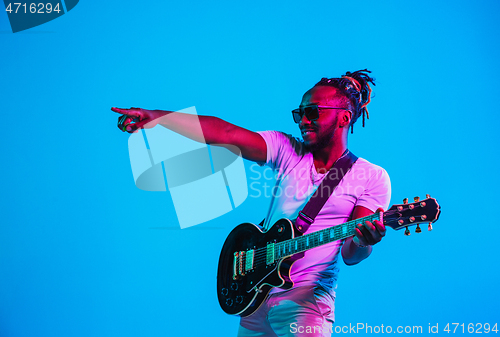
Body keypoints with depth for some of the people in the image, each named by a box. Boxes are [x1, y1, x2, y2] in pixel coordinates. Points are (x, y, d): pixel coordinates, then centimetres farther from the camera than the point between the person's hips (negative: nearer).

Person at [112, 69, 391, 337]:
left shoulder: (372, 178, -5)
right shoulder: (286, 150, 0)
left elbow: (350, 255, -9)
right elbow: (224, 133, -12)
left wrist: (364, 241, -32)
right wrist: (154, 117, -20)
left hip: (308, 295, -3)